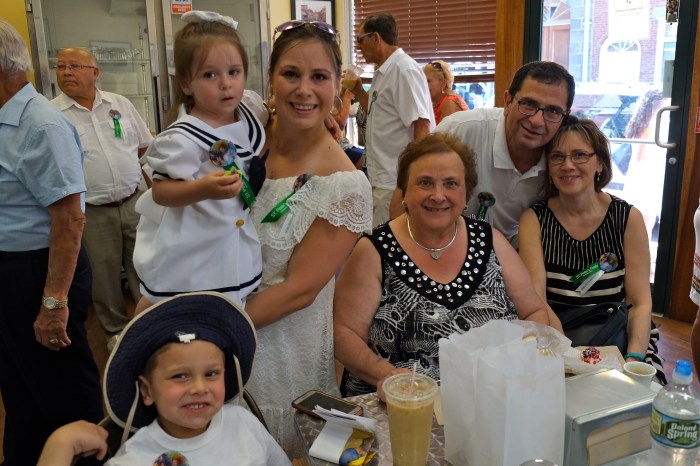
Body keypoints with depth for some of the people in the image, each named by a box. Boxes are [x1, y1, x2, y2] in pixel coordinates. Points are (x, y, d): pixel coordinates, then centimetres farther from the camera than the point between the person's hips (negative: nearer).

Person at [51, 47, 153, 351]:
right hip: (92, 213, -2)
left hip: (134, 202, 3)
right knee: (104, 276, 10)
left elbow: (146, 147, 12)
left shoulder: (121, 104, 5)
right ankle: (115, 330, 29)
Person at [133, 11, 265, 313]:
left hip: (238, 245, 7)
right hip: (188, 250, -6)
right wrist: (203, 188, -36)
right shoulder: (183, 139, -22)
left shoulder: (252, 115, -2)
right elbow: (160, 192, -19)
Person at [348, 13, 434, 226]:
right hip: (384, 178, 9)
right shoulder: (384, 72, 14)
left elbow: (422, 126, -20)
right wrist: (359, 92, 11)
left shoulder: (404, 70, -14)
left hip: (398, 182, -9)